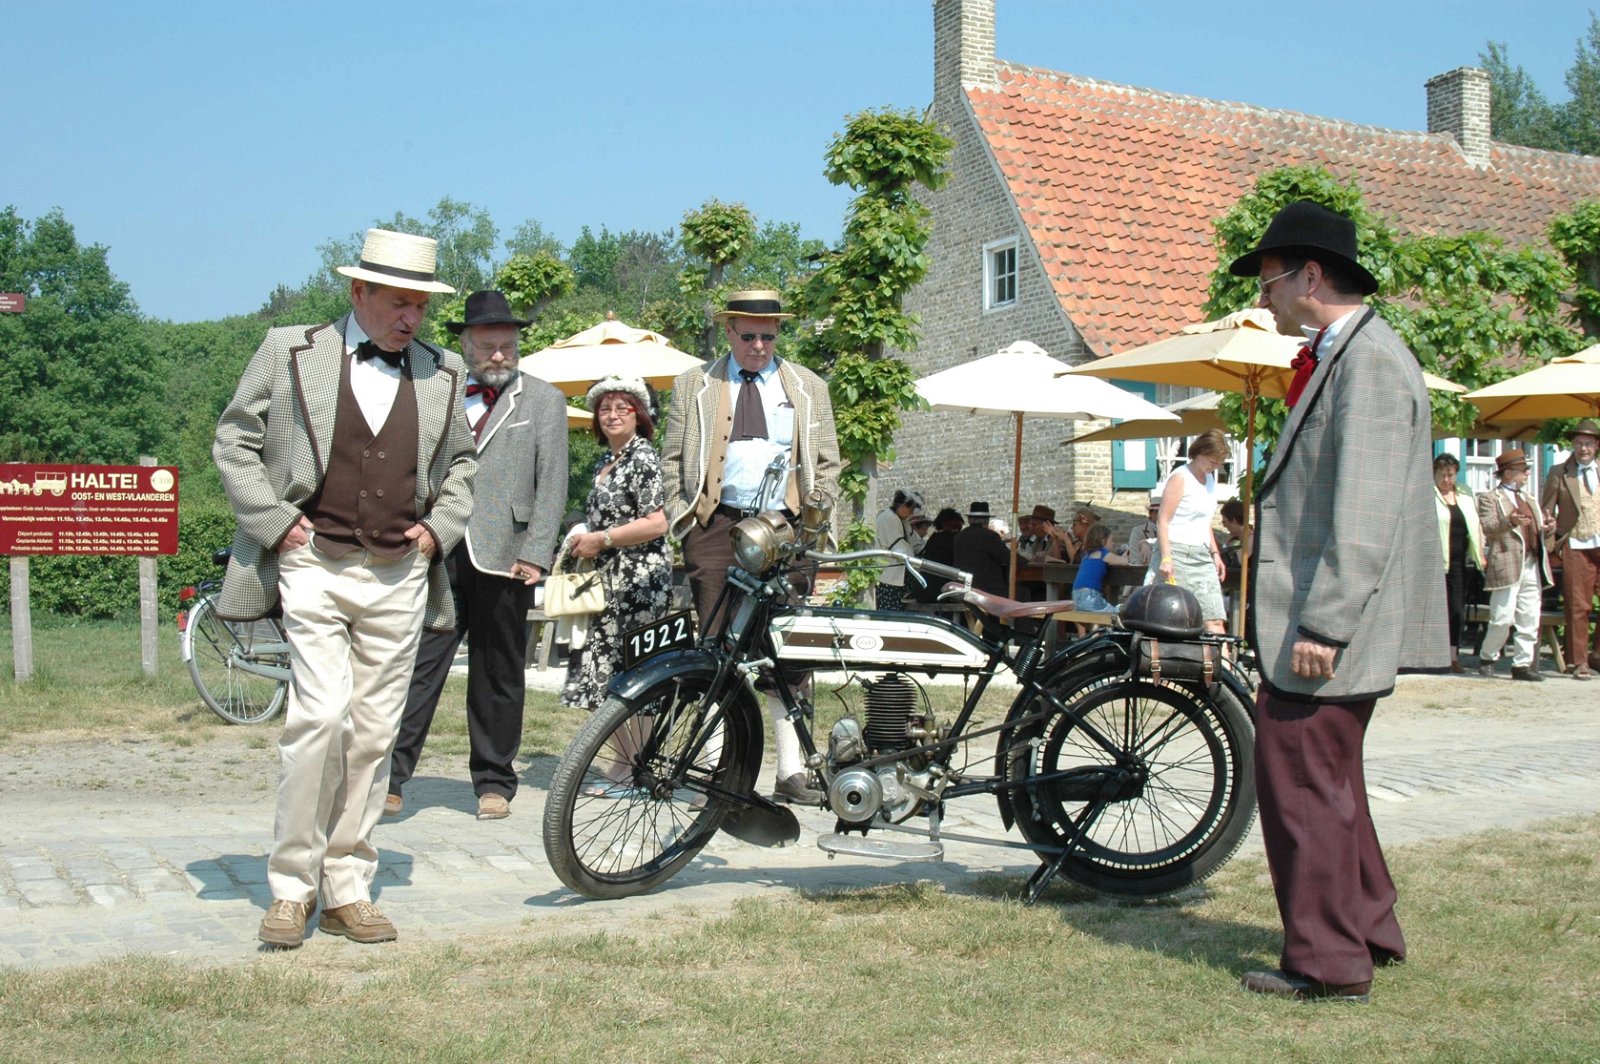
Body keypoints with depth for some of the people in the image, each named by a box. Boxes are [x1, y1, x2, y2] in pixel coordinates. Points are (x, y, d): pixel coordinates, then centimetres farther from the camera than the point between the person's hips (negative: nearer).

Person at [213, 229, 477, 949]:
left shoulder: (442, 374, 12)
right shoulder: (289, 353, 4)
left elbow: (461, 463, 24)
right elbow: (234, 442, 8)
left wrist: (439, 526, 8)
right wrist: (275, 521, -3)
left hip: (400, 577, 3)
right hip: (312, 563, -3)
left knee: (374, 733, 5)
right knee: (322, 715, -15)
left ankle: (347, 890, 15)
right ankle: (291, 885, 0)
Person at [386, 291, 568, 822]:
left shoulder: (543, 400, 9)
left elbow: (551, 483, 2)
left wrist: (535, 555, -6)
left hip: (503, 559, -1)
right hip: (437, 556, 1)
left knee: (498, 678, 7)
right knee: (418, 666, -6)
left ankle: (494, 783, 17)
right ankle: (391, 777, -3)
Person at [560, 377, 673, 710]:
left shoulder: (642, 457, -9)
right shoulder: (605, 461, 17)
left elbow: (657, 523, -18)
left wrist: (600, 540, -14)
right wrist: (583, 541, 11)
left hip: (638, 579, -9)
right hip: (610, 579, 9)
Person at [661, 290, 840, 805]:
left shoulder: (808, 388, 16)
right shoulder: (694, 385, 14)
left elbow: (827, 464, 16)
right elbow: (673, 458, 13)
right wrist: (682, 518, 2)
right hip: (716, 526, 0)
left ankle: (792, 770, -1)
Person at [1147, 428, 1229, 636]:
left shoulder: (1210, 479, 18)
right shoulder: (1180, 478, -6)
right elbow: (1162, 520, -12)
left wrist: (1215, 553, 19)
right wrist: (1166, 558, -21)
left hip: (1202, 556, 8)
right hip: (1177, 553, -7)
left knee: (1215, 619, -2)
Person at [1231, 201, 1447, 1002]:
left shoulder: (1370, 362, -16)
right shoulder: (1340, 358, 17)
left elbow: (1364, 515, -23)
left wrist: (1322, 625, -24)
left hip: (1327, 630, -11)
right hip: (1314, 622, 11)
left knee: (1302, 783, -4)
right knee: (1325, 781, 19)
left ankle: (1328, 964, 6)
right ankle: (1367, 930, 32)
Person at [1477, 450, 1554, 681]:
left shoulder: (1530, 498, 24)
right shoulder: (1490, 498, 1)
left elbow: (1536, 528, 26)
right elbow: (1486, 528, -12)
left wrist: (1546, 527, 3)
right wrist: (1509, 521, -28)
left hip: (1532, 565, 7)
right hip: (1507, 565, -7)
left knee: (1529, 620, 5)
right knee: (1503, 619, -7)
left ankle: (1522, 664, 11)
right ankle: (1487, 658, 12)